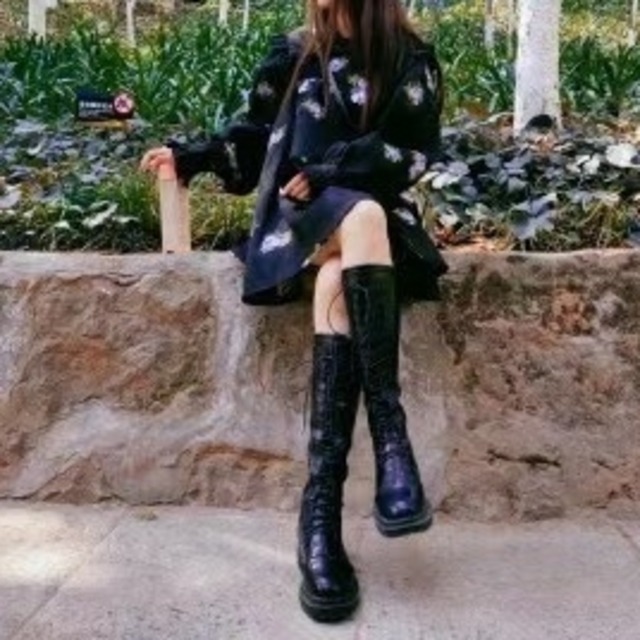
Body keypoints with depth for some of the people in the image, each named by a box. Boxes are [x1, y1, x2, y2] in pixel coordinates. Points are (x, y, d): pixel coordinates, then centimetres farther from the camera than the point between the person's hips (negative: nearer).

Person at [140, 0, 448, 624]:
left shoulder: (410, 61, 6)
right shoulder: (293, 52, 12)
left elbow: (412, 151, -4)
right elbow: (257, 131, 19)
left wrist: (326, 175, -12)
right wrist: (191, 155, 8)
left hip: (374, 215, 0)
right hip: (303, 216, 0)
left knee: (336, 283, -35)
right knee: (362, 218, -36)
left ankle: (322, 507, -44)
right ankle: (391, 436, -42)